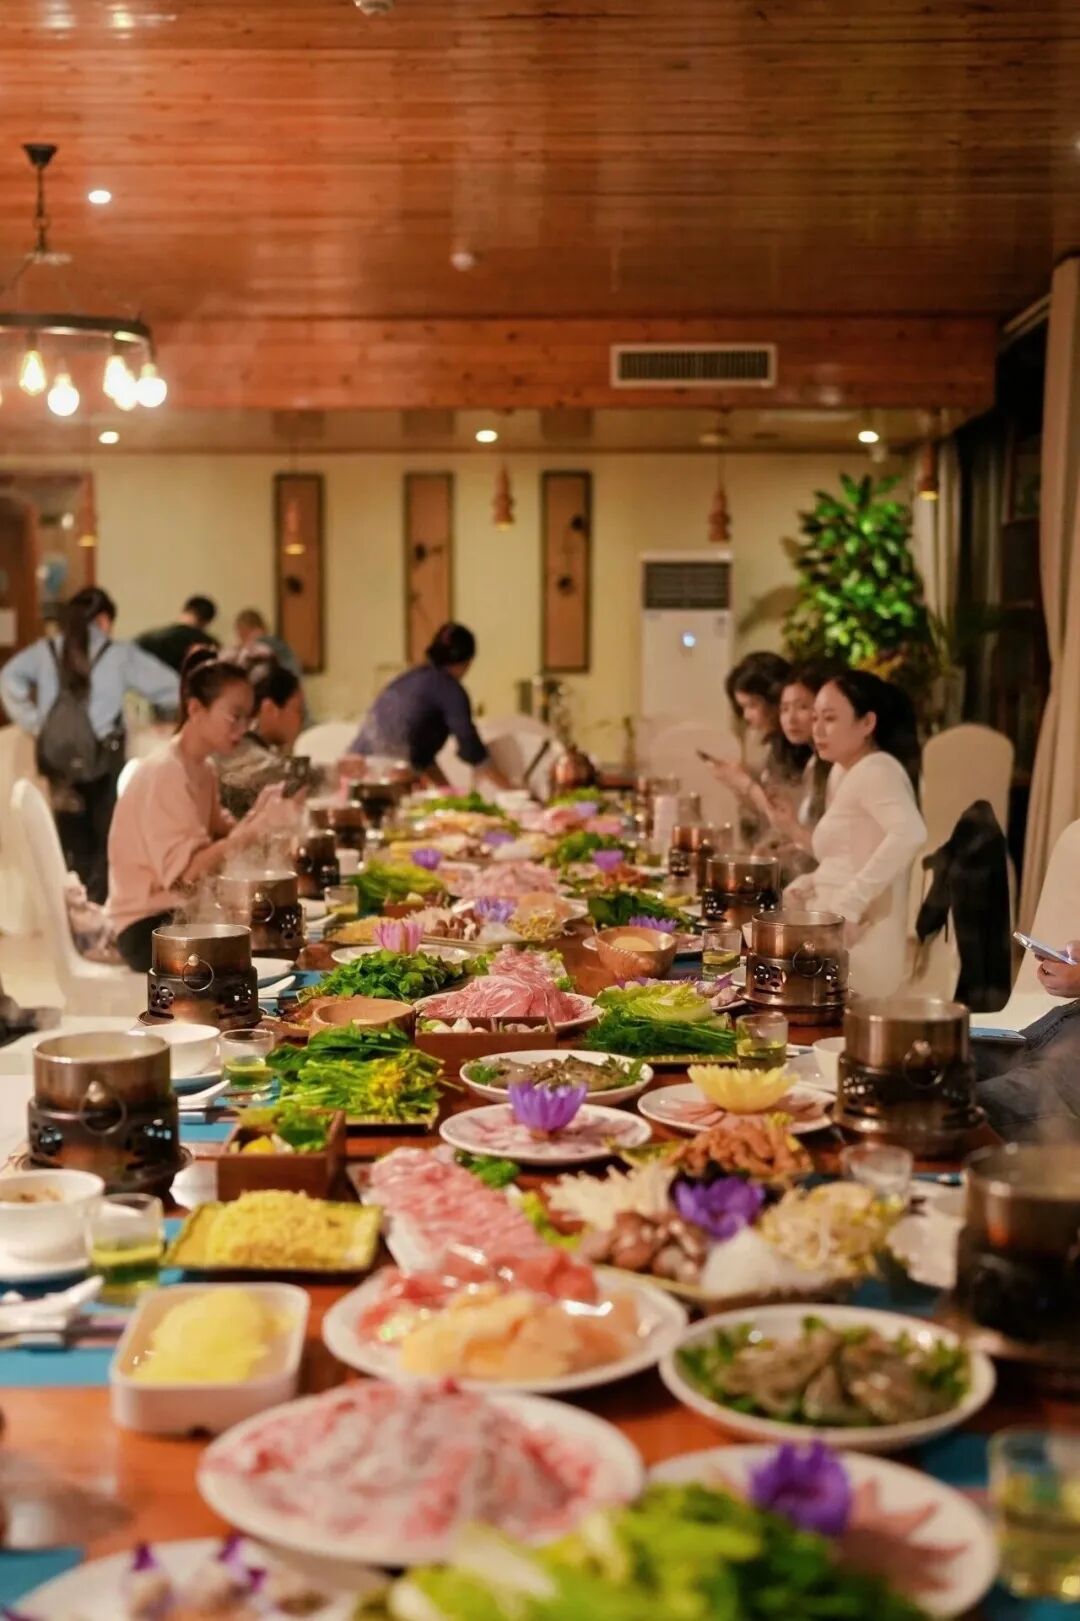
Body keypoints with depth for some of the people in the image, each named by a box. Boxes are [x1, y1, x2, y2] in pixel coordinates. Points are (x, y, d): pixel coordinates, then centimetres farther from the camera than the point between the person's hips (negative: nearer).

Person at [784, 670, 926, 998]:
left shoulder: (875, 770, -12)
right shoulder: (842, 772, 18)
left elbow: (910, 833, -31)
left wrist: (850, 904, -29)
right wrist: (807, 885, 10)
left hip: (859, 952, -10)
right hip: (839, 945, 10)